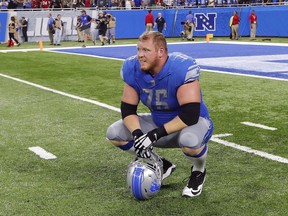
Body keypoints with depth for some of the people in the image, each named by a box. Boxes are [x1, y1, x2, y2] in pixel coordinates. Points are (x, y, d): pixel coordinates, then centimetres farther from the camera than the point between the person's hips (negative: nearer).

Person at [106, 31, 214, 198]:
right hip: (158, 123, 6)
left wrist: (156, 134, -36)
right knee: (114, 134, -10)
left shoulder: (182, 68, -31)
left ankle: (199, 171, -3)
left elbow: (190, 115, -33)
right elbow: (128, 109, -8)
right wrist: (137, 133, -29)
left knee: (189, 140, -42)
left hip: (192, 121, -6)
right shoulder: (133, 69, -14)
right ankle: (161, 165, 11)